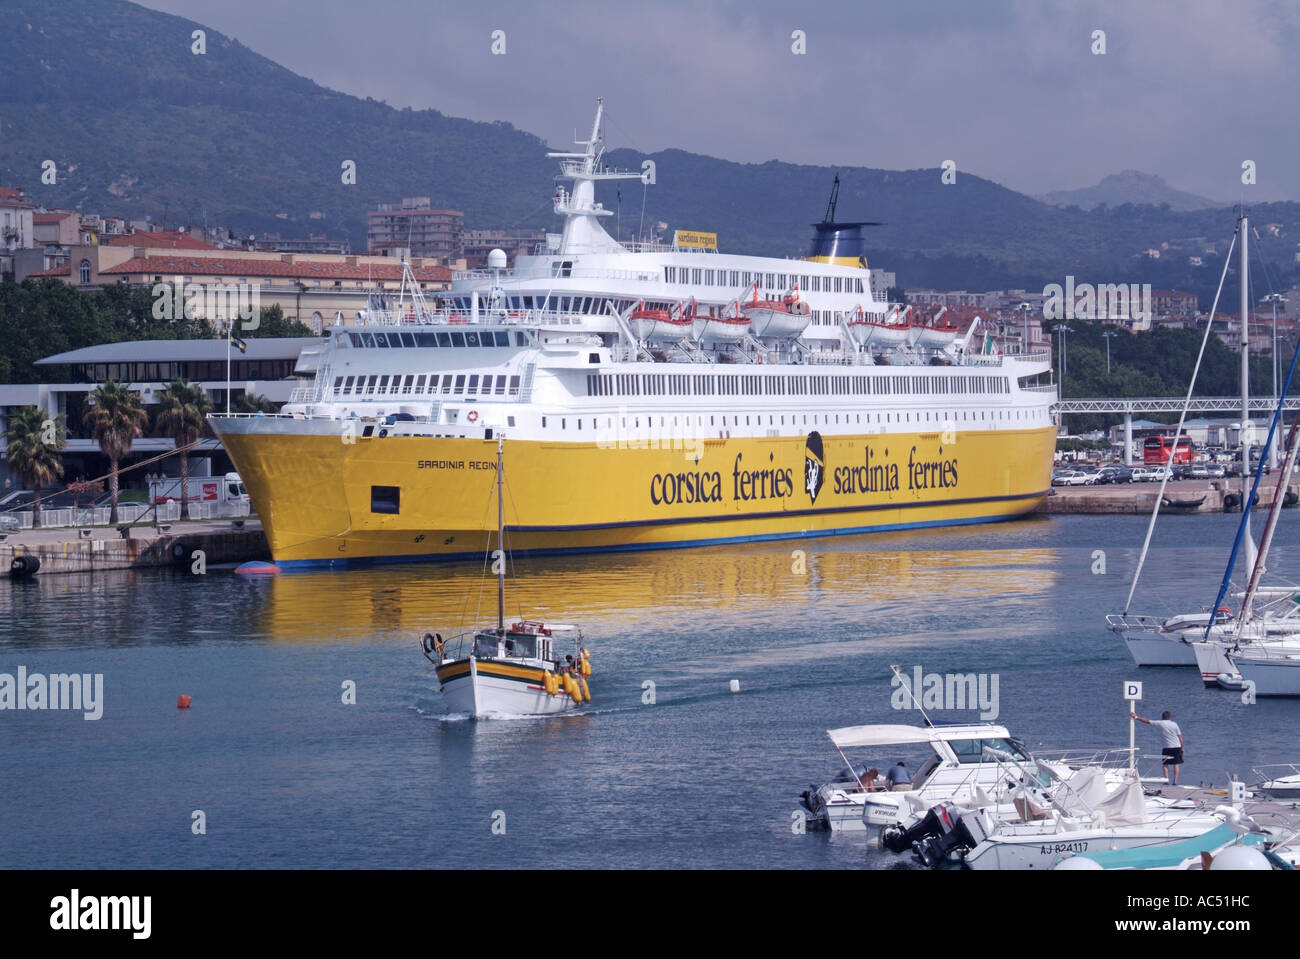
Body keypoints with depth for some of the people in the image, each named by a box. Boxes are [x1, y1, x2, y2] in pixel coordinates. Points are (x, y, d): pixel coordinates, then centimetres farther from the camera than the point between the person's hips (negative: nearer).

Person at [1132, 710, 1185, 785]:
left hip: (1166, 747, -1)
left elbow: (1147, 721, 4)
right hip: (1176, 747, 1)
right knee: (1176, 764, 6)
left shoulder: (1159, 723, -1)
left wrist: (1136, 717, 12)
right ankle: (1175, 781, 0)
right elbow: (1180, 736, 2)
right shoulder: (1174, 724, 2)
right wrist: (1182, 748, 8)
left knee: (1165, 764, 7)